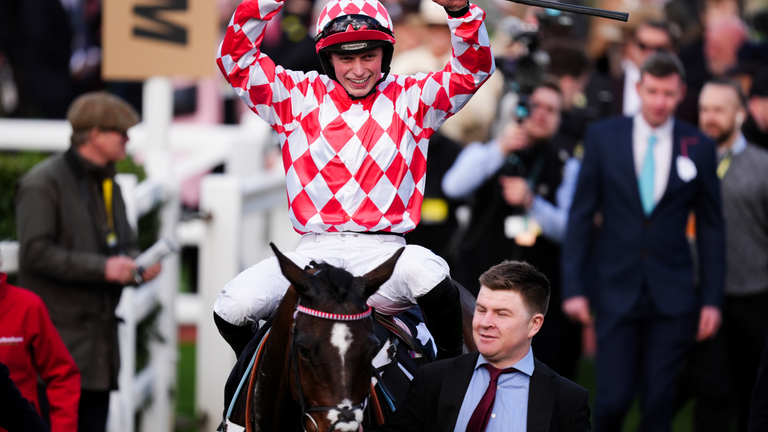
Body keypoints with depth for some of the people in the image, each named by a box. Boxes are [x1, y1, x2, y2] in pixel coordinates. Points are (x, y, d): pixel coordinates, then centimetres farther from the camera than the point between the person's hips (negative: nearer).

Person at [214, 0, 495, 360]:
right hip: (314, 250, 1)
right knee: (234, 308, -22)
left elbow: (473, 69, 2)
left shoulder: (410, 98, 11)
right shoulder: (299, 96, 11)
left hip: (383, 251, -1)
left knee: (426, 273, -36)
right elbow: (236, 60, 4)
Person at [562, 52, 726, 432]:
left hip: (673, 297, 1)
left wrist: (712, 299, 3)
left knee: (660, 401, 1)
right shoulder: (602, 137, 1)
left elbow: (711, 228, 7)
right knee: (613, 398, -6)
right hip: (617, 290, -1)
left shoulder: (699, 147, 2)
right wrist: (574, 287, -2)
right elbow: (580, 215, 3)